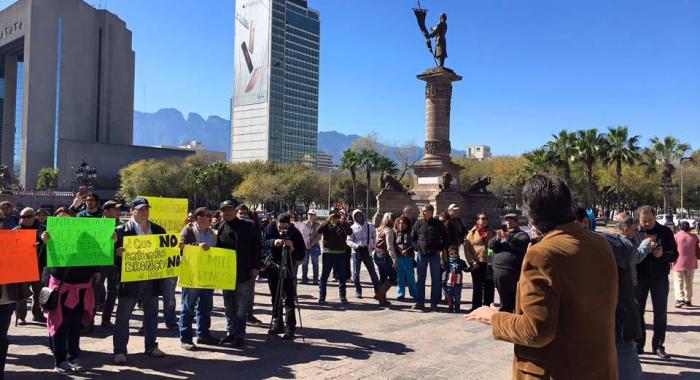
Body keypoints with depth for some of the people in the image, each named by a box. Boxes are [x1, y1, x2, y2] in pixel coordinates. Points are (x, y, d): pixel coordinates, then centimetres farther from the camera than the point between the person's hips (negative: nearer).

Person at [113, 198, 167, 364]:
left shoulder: (158, 230, 11)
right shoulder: (122, 230, -4)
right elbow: (112, 249, -7)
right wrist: (117, 252, -28)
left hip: (151, 279, 4)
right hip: (129, 280, -4)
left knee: (151, 314, 14)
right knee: (123, 316, 3)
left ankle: (151, 346, 27)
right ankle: (120, 350, 13)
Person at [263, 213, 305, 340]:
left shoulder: (295, 232, -16)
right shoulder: (271, 227, -7)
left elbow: (302, 254, -18)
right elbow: (264, 242, -11)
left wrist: (292, 248, -37)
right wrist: (274, 242, -29)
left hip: (288, 267, -3)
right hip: (273, 265, 4)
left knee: (289, 298, -8)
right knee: (275, 297, 11)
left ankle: (290, 327, -5)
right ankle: (277, 324, 22)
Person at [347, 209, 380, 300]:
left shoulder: (370, 227, 3)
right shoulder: (352, 228, -2)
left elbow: (374, 237, 13)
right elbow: (348, 241, -4)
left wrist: (373, 246, -1)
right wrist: (357, 246, -19)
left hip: (367, 252, 1)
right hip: (356, 252, -1)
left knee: (373, 272, 2)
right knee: (356, 274, 3)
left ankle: (377, 291, 9)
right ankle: (358, 291, 19)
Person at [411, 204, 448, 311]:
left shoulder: (438, 224, 0)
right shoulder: (419, 223, 3)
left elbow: (445, 238, 7)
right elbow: (412, 237, 13)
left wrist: (440, 249, -2)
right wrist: (417, 247, 2)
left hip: (434, 255, -1)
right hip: (422, 254, 1)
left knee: (435, 280, 4)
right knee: (421, 279, 4)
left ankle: (434, 303, 12)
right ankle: (420, 302, 10)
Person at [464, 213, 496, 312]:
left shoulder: (492, 232, 11)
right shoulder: (472, 233, 4)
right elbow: (467, 249, 0)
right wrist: (472, 261, -7)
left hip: (489, 264, 2)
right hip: (477, 264, -2)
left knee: (489, 287, 5)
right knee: (477, 287, 5)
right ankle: (476, 307, 12)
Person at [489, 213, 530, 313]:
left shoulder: (522, 234, 4)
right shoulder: (502, 233, 20)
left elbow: (522, 245, -16)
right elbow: (490, 245, 7)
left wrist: (508, 237, -30)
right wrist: (497, 238, -13)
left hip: (514, 273, -5)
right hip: (499, 272, 5)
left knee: (517, 301, -7)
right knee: (504, 300, 13)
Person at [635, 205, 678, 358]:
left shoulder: (665, 231, -3)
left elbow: (675, 254, -2)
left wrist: (662, 254, -23)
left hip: (660, 278, 1)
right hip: (639, 277, 0)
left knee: (660, 313, 8)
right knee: (637, 311, 7)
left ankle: (658, 346, 20)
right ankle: (638, 345, 18)